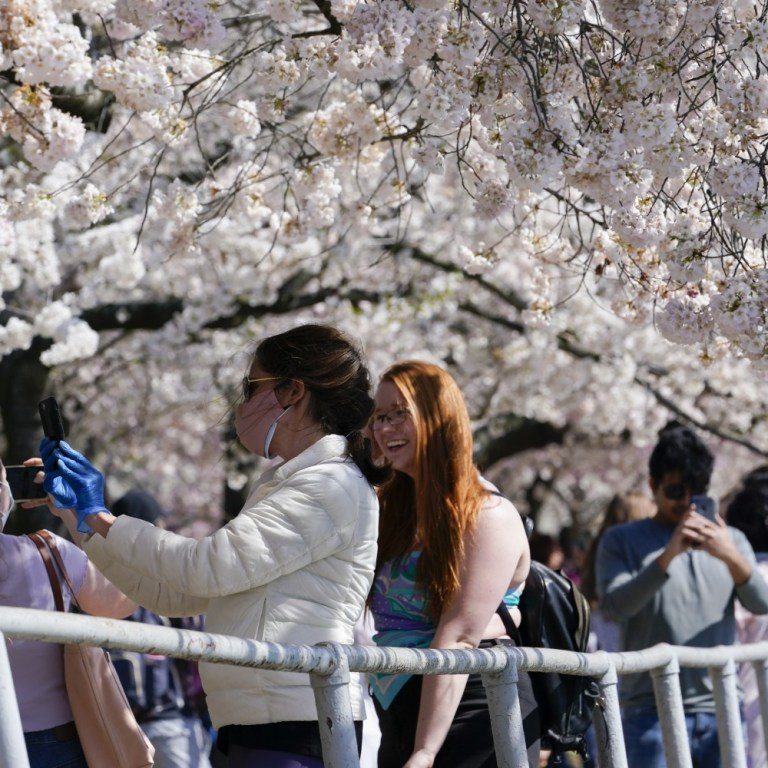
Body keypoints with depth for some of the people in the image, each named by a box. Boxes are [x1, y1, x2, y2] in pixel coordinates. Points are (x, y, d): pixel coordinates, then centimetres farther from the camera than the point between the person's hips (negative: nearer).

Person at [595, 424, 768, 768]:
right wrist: (668, 556, -22)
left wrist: (730, 557, -19)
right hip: (653, 714, -3)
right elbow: (612, 607, -10)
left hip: (721, 711, 3)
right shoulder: (622, 541, 6)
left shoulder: (731, 540, 15)